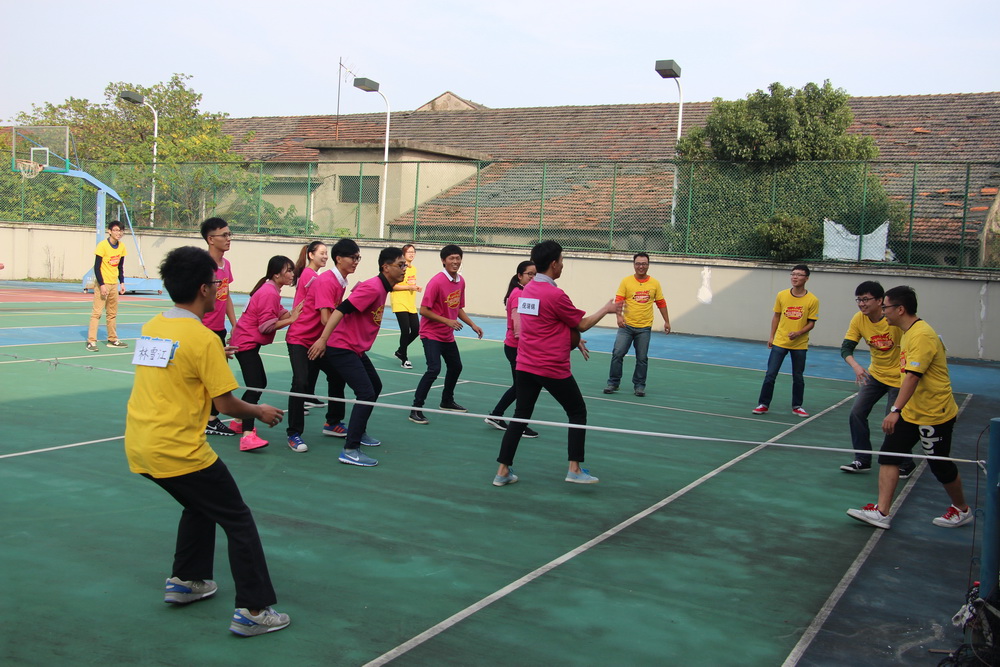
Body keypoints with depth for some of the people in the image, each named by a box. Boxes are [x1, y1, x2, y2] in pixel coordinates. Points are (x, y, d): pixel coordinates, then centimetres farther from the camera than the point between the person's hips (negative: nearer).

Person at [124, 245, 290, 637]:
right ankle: (253, 610, 3)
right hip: (178, 451, -8)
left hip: (139, 446, 8)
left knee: (200, 505, 30)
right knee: (239, 522, 4)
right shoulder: (203, 339, -15)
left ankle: (185, 581, 37)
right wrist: (260, 412, 6)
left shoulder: (152, 327, 7)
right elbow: (225, 404, -12)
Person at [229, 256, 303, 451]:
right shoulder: (269, 293, -20)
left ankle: (239, 422, 34)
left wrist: (293, 314, -12)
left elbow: (280, 313, 5)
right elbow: (267, 326, -22)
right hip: (247, 343, -11)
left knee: (259, 383, 20)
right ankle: (247, 437, -30)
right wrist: (291, 319, -18)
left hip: (248, 342, 11)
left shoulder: (272, 291, 13)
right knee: (255, 386, -20)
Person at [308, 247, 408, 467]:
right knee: (366, 394, -16)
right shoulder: (373, 288, -20)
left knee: (375, 386, 21)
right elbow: (341, 309, -25)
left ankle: (358, 432, 36)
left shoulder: (382, 288, 10)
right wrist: (323, 339, -29)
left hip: (356, 349, 11)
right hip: (341, 348, -11)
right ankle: (350, 450, -15)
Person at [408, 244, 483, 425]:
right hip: (431, 334, -8)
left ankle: (447, 401, 42)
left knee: (456, 366, 20)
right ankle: (416, 409, -14)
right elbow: (424, 310, -20)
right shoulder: (436, 282, -20)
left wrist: (472, 324, 5)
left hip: (448, 335, 8)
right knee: (434, 369, -22)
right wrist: (446, 320, -24)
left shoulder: (461, 282, 2)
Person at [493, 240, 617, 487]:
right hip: (553, 369, -7)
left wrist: (572, 339, 17)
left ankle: (503, 471, 8)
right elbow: (583, 324, -5)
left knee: (520, 416, 11)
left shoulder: (527, 290, 7)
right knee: (578, 412, 11)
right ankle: (574, 469, 10)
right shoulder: (555, 295, -17)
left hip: (525, 365, 7)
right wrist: (606, 309, 9)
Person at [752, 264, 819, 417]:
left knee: (798, 377, 9)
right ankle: (763, 404, 10)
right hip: (779, 342, 1)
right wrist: (771, 336, 8)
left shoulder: (812, 300, -7)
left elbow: (811, 323, -4)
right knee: (770, 375, 0)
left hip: (800, 345, -1)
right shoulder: (781, 295, -1)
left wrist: (798, 333, -21)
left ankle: (797, 407, 23)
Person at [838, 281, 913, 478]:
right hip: (875, 374, 5)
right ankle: (862, 461, 12)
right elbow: (846, 347, -13)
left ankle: (905, 465, 19)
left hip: (899, 377, -5)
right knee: (857, 413, -1)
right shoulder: (859, 319, -11)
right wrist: (856, 366, -32)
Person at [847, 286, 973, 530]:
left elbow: (913, 376, -31)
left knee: (940, 465, 6)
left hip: (934, 414, -9)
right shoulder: (908, 333, 9)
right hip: (911, 412, 9)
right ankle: (882, 512, 0)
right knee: (888, 455, 0)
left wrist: (895, 410, -36)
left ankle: (962, 510, 30)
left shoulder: (922, 335, -23)